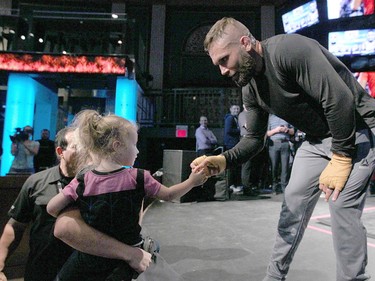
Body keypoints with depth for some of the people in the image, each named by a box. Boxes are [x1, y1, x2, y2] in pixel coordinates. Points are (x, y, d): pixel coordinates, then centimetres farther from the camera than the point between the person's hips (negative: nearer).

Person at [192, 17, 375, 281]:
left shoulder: (288, 49, -27)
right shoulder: (250, 89, -1)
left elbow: (340, 99, -29)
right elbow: (255, 138, 3)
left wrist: (341, 158, -25)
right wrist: (224, 160, -14)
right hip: (317, 139, 7)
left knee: (342, 206, -15)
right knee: (293, 202, 7)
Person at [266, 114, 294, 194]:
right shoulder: (270, 117, 12)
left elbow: (293, 131, 17)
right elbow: (267, 133, 6)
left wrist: (287, 130, -3)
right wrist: (275, 130, -10)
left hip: (285, 143, 1)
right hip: (274, 143, -1)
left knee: (285, 166, -3)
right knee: (274, 166, -2)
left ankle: (284, 186, 3)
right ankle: (274, 187, 6)